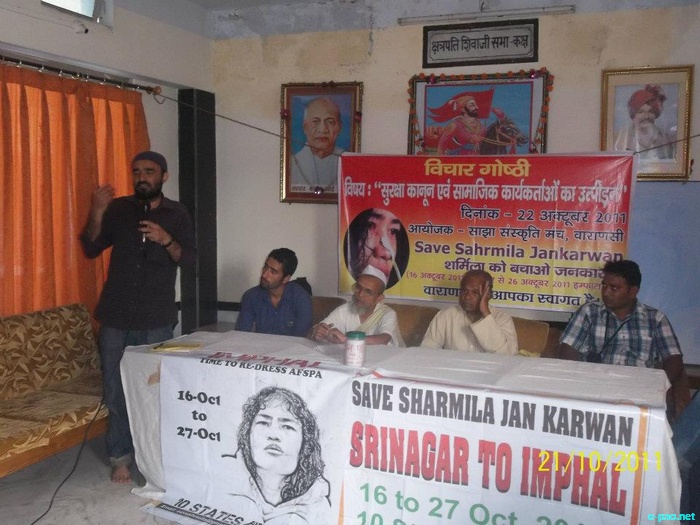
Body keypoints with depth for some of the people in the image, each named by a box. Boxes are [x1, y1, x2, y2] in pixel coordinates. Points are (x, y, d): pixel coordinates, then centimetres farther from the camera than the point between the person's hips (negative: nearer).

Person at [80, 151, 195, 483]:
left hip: (157, 318, -1)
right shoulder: (118, 209, 5)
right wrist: (96, 213, -14)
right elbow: (91, 249, 1)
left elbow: (188, 259, -2)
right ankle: (121, 456, 17)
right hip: (116, 315, 1)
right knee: (116, 389, 4)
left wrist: (166, 240, -21)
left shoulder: (177, 214, 3)